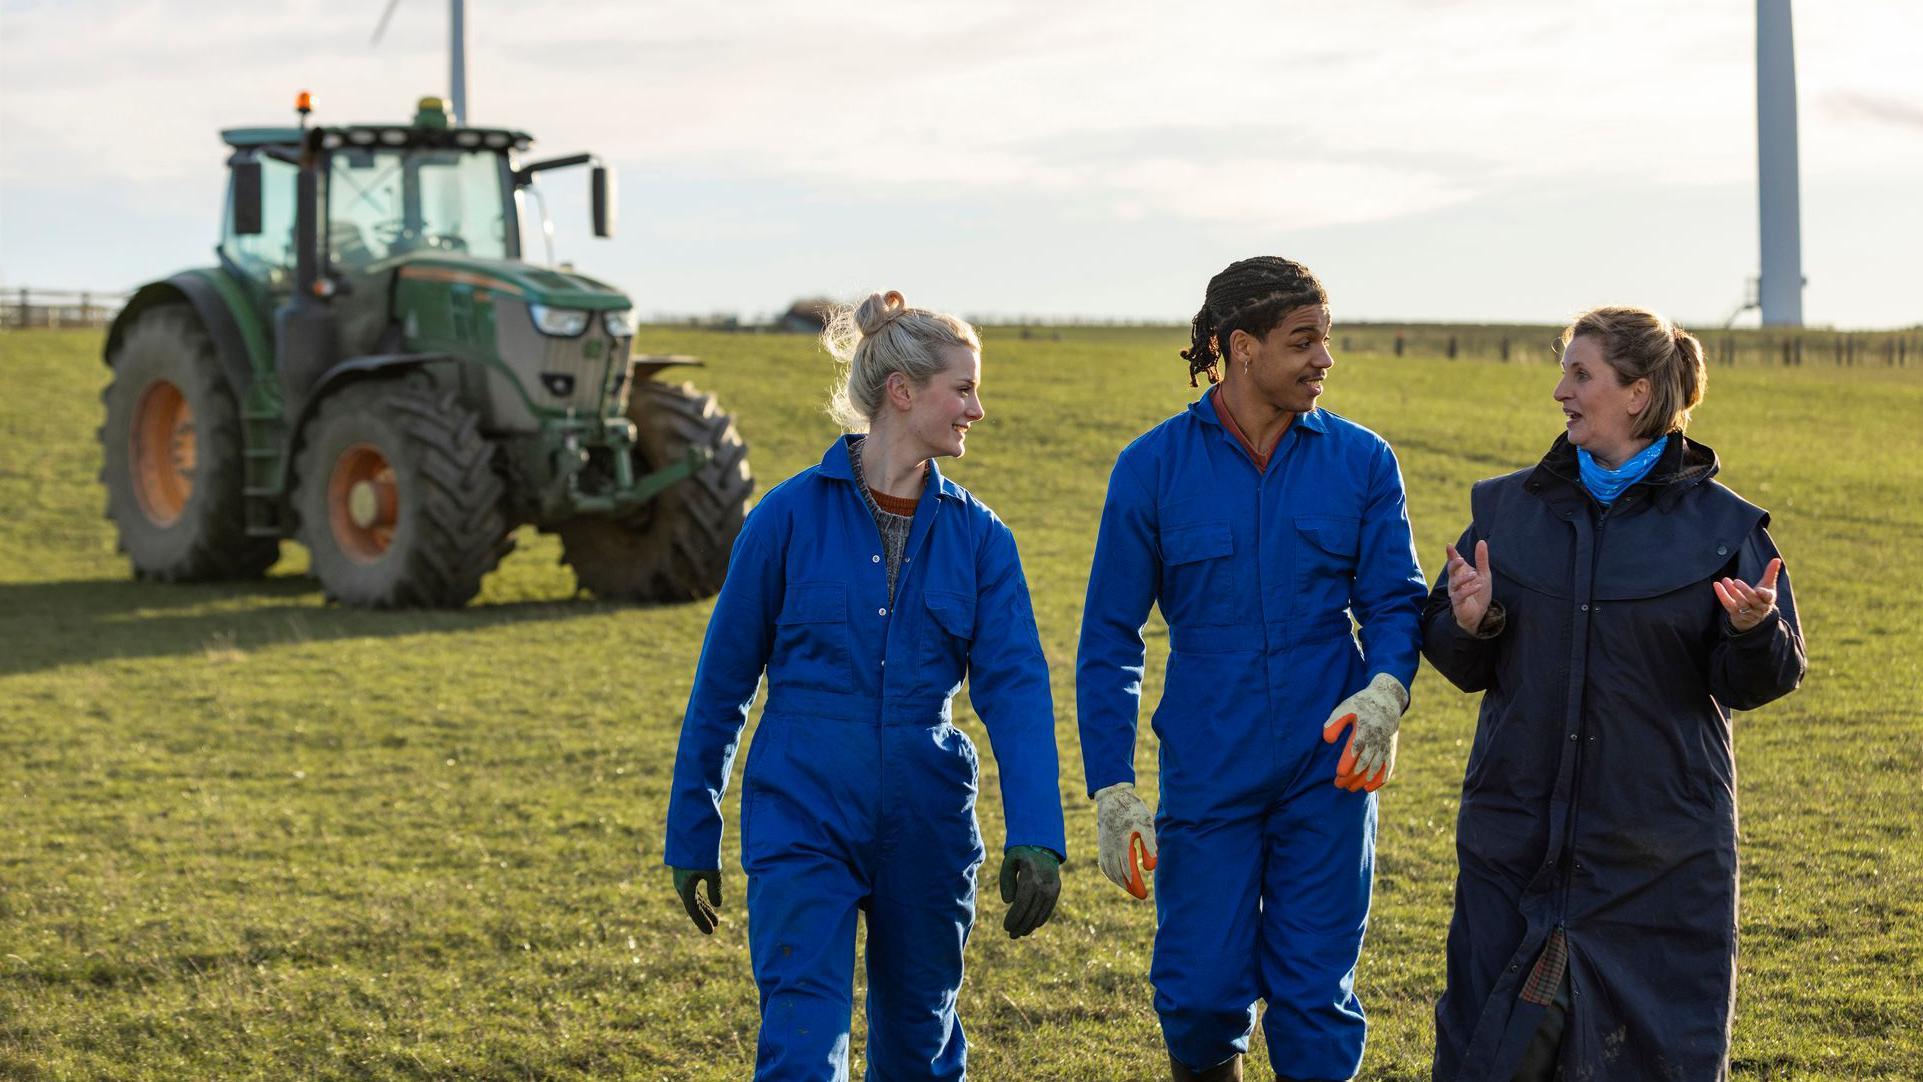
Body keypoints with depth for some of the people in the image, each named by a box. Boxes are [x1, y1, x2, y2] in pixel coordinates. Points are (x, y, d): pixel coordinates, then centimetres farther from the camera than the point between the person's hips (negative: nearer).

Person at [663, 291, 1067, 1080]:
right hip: (803, 828, -3)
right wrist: (692, 836, 5)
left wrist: (1036, 837, -20)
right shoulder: (790, 517, -6)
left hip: (928, 831, 3)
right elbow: (722, 683, 1)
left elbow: (1016, 688, -7)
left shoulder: (977, 536, 2)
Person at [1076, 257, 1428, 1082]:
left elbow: (1396, 600, 4)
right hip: (1207, 772, -1)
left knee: (1315, 999, 4)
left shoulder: (1361, 462, 2)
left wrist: (1385, 689, -19)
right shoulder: (1154, 467, -1)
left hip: (1328, 770, 1)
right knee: (1200, 997, 0)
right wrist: (1111, 789, -4)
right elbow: (1109, 637, 2)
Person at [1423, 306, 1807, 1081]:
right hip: (1517, 836, 2)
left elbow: (1753, 684, -1)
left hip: (1659, 849, -2)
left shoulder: (1721, 524, -1)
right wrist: (1469, 625, -12)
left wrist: (1752, 630, -22)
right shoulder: (1508, 508, 7)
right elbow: (1463, 666, 9)